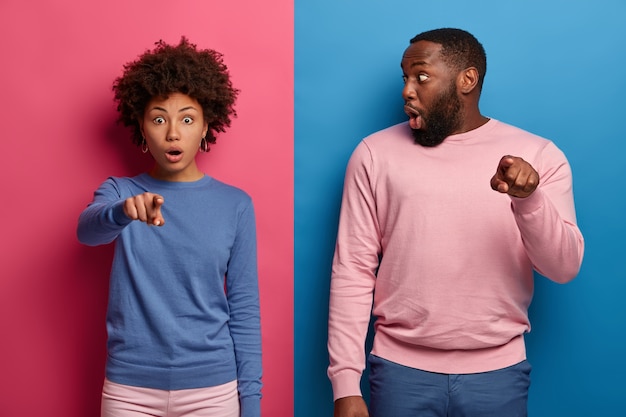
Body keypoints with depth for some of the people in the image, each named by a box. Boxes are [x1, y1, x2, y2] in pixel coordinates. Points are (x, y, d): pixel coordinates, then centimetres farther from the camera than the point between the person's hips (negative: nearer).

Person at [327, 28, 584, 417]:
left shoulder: (538, 155, -1)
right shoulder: (375, 154, -1)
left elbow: (564, 267, -7)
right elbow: (353, 270, -3)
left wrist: (528, 199, -25)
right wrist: (346, 383, -7)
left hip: (498, 373, 1)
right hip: (401, 370, 0)